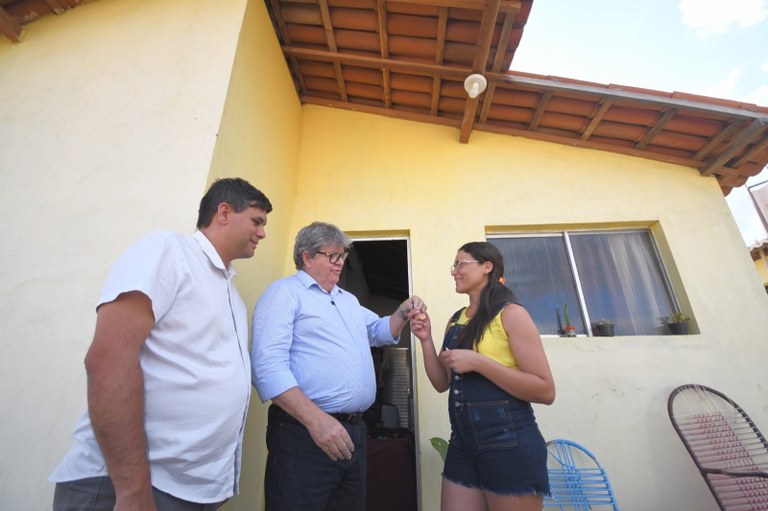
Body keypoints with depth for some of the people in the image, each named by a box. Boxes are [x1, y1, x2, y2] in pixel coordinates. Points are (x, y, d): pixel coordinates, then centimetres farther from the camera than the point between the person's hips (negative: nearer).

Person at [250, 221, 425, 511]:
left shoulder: (348, 299, 18)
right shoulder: (284, 292, -9)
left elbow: (378, 331, 27)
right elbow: (268, 366, -20)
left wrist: (402, 314, 6)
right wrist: (315, 419, -27)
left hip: (354, 431, 8)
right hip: (305, 433, -8)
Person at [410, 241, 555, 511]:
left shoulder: (510, 313, -12)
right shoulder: (456, 320, 7)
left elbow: (545, 391, -16)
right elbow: (442, 383, 10)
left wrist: (477, 362, -24)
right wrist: (426, 340, -4)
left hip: (509, 445, -6)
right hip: (462, 443, 6)